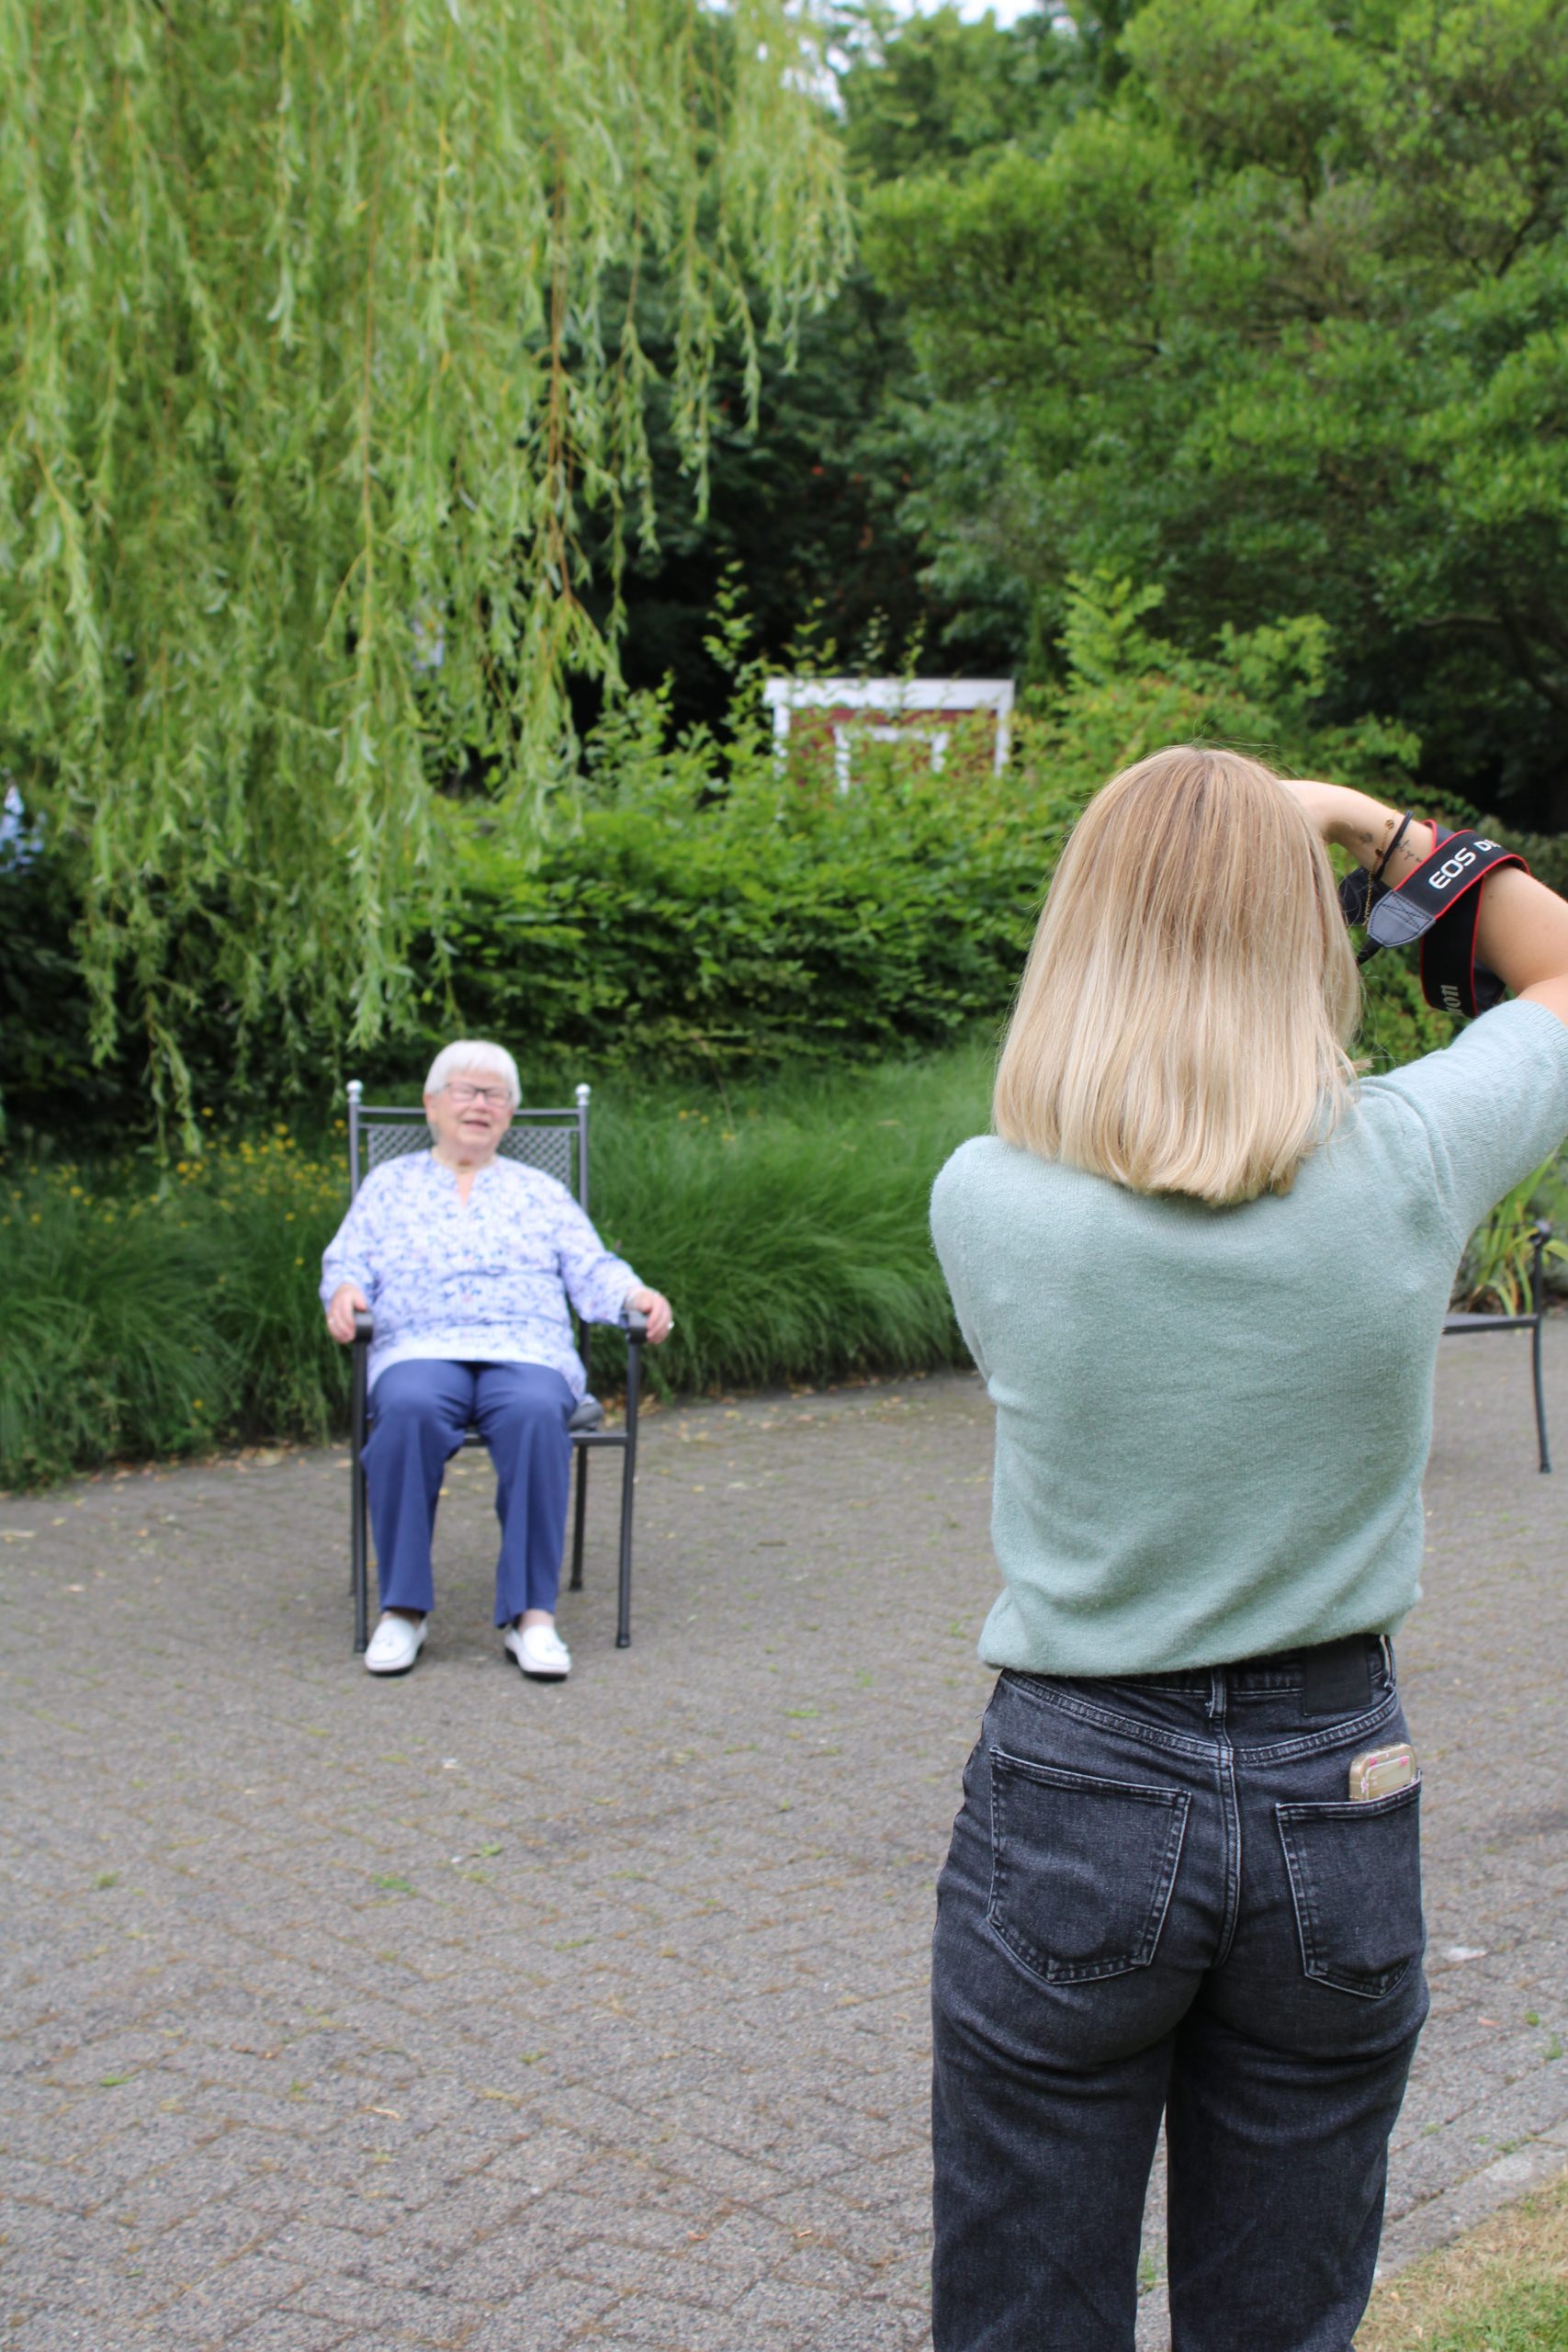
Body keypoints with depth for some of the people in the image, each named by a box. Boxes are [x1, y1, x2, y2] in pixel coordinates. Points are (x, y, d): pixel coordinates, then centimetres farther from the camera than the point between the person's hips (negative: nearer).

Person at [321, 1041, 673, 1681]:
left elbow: (591, 1272, 16)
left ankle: (531, 1613, -34)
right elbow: (347, 1261, 15)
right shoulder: (388, 1185, 25)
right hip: (421, 1347, 0)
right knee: (408, 1410, -37)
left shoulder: (540, 1191, 25)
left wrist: (638, 1296, -5)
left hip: (525, 1348, 0)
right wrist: (345, 1291, -9)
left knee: (534, 1413, -37)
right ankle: (403, 1609, -29)